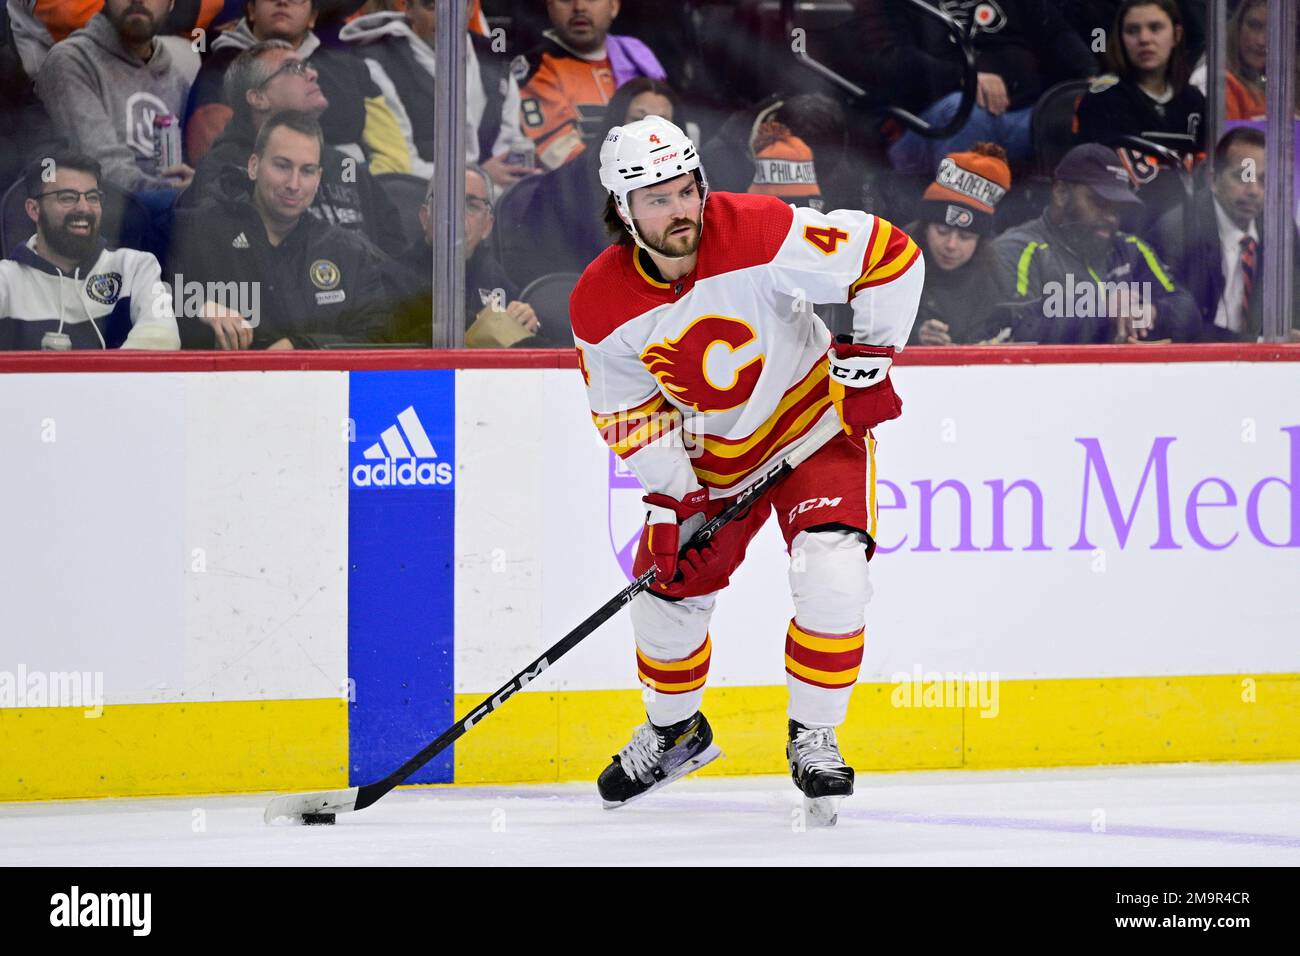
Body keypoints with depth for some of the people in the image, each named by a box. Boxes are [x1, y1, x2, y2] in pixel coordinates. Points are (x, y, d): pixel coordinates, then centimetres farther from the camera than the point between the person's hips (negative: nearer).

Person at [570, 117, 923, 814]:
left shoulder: (760, 234, -30)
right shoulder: (600, 305, -19)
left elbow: (890, 256, -23)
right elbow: (630, 413, -6)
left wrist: (866, 362, -19)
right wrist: (671, 503, -14)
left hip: (813, 422, -3)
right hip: (709, 450, 3)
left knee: (831, 576, -21)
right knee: (670, 584, 4)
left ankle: (813, 736, -2)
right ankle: (674, 730, 33)